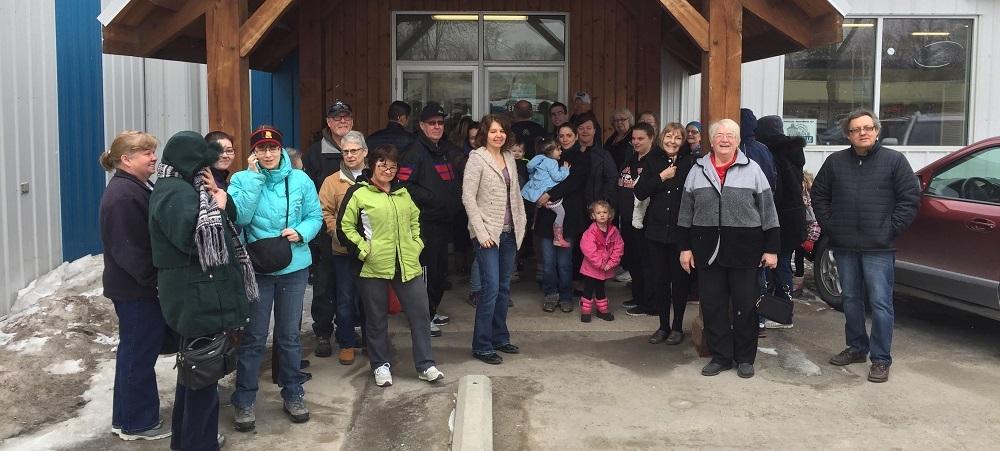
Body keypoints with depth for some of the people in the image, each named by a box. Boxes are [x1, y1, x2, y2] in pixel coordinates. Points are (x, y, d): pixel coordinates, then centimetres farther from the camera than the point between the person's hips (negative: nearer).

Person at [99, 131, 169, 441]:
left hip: (138, 287, 11)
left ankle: (128, 417, 32)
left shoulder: (138, 188, 12)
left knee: (136, 351, 19)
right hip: (136, 289, -11)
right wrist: (156, 283, -19)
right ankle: (136, 423, 15)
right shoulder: (123, 196, -21)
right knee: (140, 352, 1)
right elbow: (129, 250, -25)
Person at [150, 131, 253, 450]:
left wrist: (220, 198, 0)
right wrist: (216, 206, -15)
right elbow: (195, 238, -28)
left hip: (197, 293, 11)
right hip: (197, 295, -11)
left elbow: (230, 221, 17)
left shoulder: (184, 187, 14)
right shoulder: (176, 192, -18)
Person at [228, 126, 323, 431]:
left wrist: (301, 232, -17)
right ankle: (244, 400, 18)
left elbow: (315, 216, 3)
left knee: (289, 335, 14)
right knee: (254, 337, 4)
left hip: (294, 267, 2)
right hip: (257, 268, -2)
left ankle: (293, 394, 30)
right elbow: (239, 216, -19)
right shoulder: (241, 179, -5)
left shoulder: (300, 179, -1)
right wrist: (254, 176, -19)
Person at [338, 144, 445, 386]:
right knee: (376, 319, 8)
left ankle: (425, 365, 14)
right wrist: (364, 250, -11)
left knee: (420, 313, 4)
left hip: (407, 265, 4)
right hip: (374, 267, -4)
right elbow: (345, 227, -5)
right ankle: (380, 365, 24)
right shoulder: (359, 193, -4)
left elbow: (415, 220, 24)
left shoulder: (402, 192, 14)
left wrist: (416, 244, 11)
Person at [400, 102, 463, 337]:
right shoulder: (415, 152, -9)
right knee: (427, 267, -6)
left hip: (445, 220, 8)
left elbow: (459, 179, 29)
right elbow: (404, 185, -18)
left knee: (441, 268, 15)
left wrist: (456, 198, 12)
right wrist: (430, 198, -19)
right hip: (425, 220, -8)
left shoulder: (450, 150, 14)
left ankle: (432, 310, 29)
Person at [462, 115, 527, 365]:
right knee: (491, 288, -9)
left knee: (504, 287, 12)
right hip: (488, 233, -7)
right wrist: (481, 232, -16)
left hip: (509, 232, 7)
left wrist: (521, 222, 10)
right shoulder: (477, 158, -7)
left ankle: (500, 337, 25)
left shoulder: (509, 158, 13)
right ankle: (481, 346, 0)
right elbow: (468, 197, -12)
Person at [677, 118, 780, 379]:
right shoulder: (698, 170, 8)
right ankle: (720, 356, 18)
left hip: (744, 248, -2)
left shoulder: (752, 170, 2)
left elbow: (767, 211, 1)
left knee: (745, 305, 5)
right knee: (712, 305, 6)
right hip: (708, 248, 2)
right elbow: (686, 212, 10)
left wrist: (771, 249, -2)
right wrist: (685, 247, 6)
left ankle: (745, 358, 18)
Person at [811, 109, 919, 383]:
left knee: (880, 304, -3)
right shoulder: (835, 162, 8)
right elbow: (819, 195, 15)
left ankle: (881, 359, 5)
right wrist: (829, 225, 5)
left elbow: (910, 198, -3)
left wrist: (891, 229, -8)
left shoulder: (894, 160, -1)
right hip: (844, 247, 4)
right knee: (851, 300, 15)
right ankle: (857, 348, 29)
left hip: (878, 248, -4)